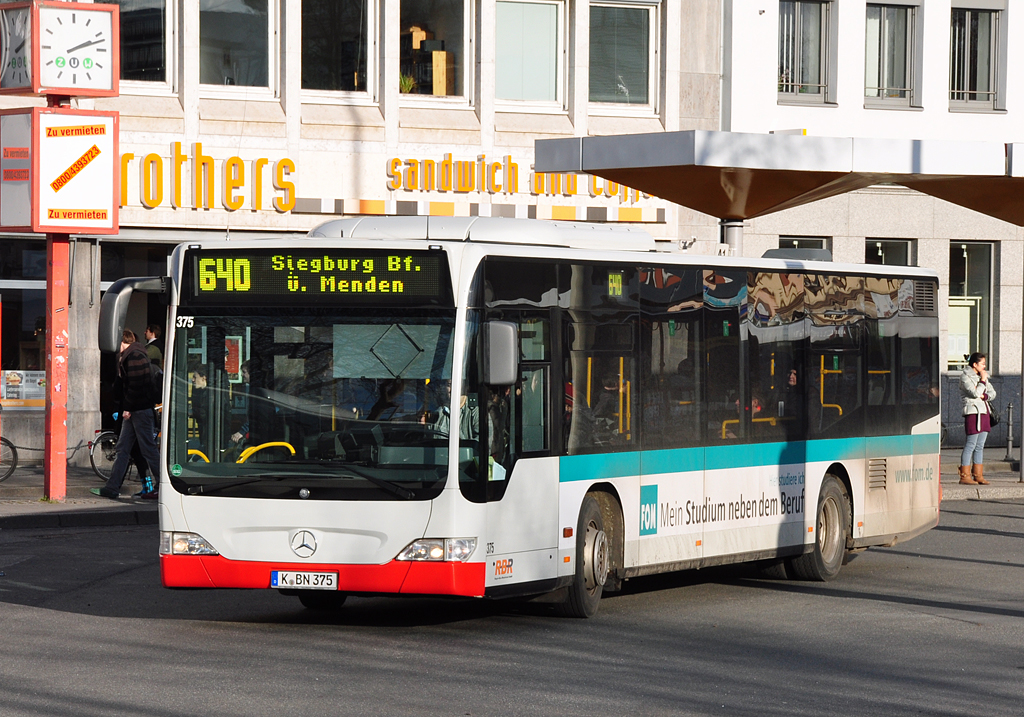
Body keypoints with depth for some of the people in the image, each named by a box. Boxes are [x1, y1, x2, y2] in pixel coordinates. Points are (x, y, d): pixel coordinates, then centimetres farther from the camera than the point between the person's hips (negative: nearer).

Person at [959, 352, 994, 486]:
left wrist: (983, 396, -7)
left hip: (984, 412, 8)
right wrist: (983, 381, -8)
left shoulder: (982, 376, 19)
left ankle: (978, 475, 11)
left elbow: (992, 393, 13)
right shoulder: (965, 377, -6)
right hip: (973, 411, -8)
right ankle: (965, 476, -7)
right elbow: (975, 393, -18)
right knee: (971, 444, -9)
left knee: (980, 445, 8)